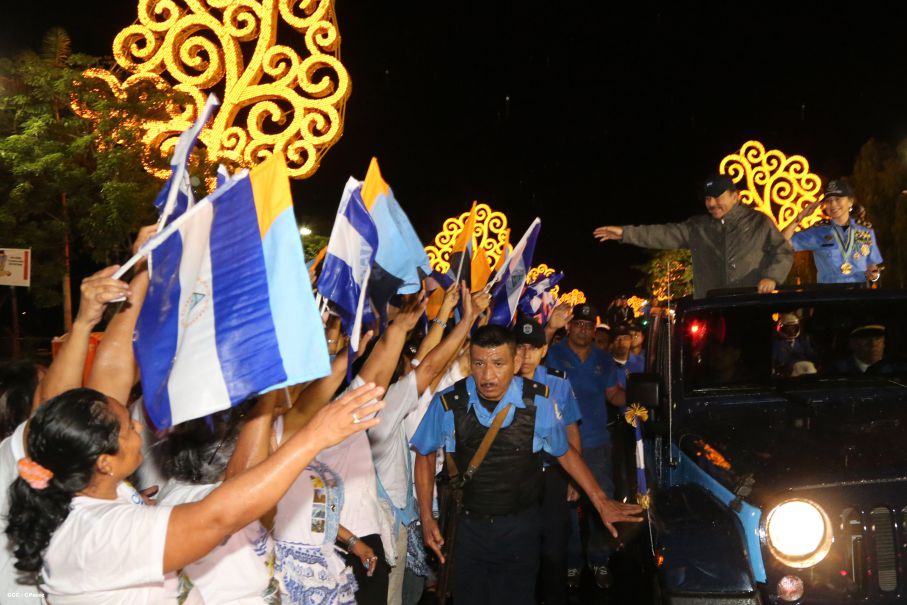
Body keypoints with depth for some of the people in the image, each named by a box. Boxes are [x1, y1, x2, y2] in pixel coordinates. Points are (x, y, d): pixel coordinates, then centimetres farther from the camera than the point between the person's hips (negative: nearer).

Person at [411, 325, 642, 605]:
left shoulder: (538, 402, -15)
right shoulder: (448, 403, -15)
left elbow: (565, 452, 3)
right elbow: (425, 454, 2)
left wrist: (601, 502, 3)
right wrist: (426, 518, -1)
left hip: (520, 528, 0)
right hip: (467, 526, 0)